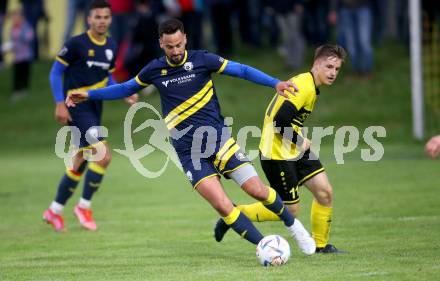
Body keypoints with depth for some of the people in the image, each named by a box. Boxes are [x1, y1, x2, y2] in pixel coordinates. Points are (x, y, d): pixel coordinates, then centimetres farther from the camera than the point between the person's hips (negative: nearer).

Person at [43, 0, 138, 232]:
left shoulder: (110, 47, 8)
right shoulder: (76, 44, -12)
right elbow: (55, 72, -8)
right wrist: (60, 104, -15)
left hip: (95, 109, 8)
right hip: (78, 108, -8)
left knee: (80, 163, 14)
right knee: (103, 156, -18)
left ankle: (55, 210, 27)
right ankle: (84, 206, -3)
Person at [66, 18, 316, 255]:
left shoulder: (201, 60, -3)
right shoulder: (155, 70, 4)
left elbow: (241, 70, -3)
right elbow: (126, 88, 21)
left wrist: (276, 83, -14)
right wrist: (89, 95, 17)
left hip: (218, 138, -1)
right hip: (189, 152, 1)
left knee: (258, 191, -8)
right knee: (223, 206, -16)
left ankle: (292, 224, 20)